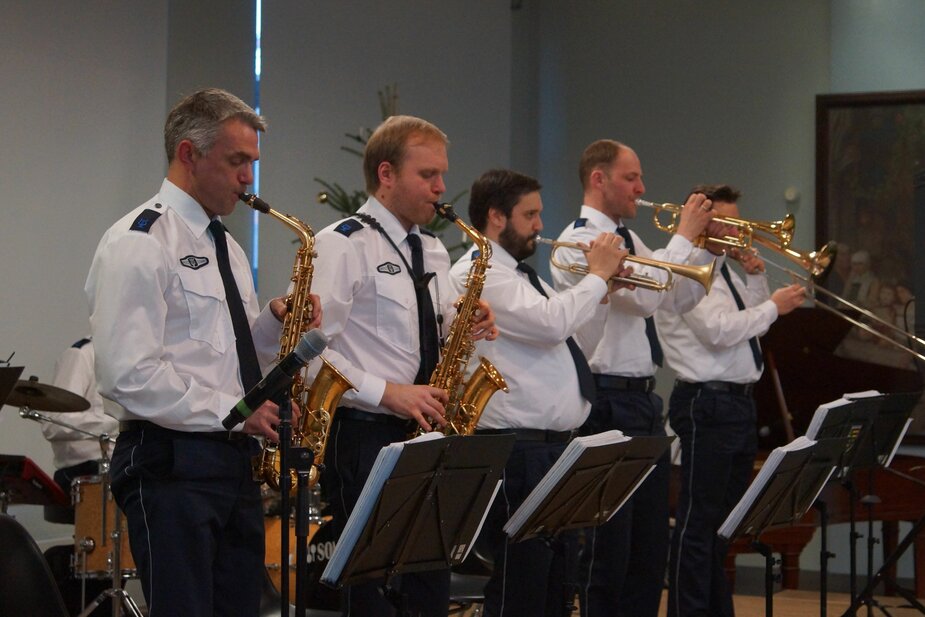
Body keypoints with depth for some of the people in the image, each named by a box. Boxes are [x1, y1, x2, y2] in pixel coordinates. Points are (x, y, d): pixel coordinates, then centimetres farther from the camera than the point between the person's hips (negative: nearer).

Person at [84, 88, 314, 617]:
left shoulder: (225, 246, 20)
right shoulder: (139, 243, -9)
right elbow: (129, 375, -17)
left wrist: (275, 323, 5)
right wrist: (232, 412, -19)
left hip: (236, 464, 9)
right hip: (172, 467, -9)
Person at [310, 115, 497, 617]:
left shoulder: (433, 251, 17)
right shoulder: (343, 244, -9)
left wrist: (468, 328, 3)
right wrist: (387, 392, -21)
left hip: (426, 436, 8)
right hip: (364, 438, -8)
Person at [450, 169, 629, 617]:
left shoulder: (520, 274, 18)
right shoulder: (476, 273, -11)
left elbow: (570, 323, 27)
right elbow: (551, 323, -22)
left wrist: (602, 287, 11)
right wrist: (597, 276, -8)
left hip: (555, 444, 10)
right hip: (517, 448, -10)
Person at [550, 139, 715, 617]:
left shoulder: (628, 241, 16)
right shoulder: (580, 241, -12)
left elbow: (679, 300, 20)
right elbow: (644, 295, -22)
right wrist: (685, 237, -12)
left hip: (644, 399, 9)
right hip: (608, 402, -9)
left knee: (651, 540, 11)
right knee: (609, 545, -4)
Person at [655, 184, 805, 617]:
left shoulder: (724, 267, 15)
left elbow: (749, 318, 23)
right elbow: (719, 330, -23)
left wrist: (756, 278, 8)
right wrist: (774, 306, -14)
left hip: (739, 402, 10)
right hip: (707, 405, -10)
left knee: (727, 516, 15)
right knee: (699, 518, -7)